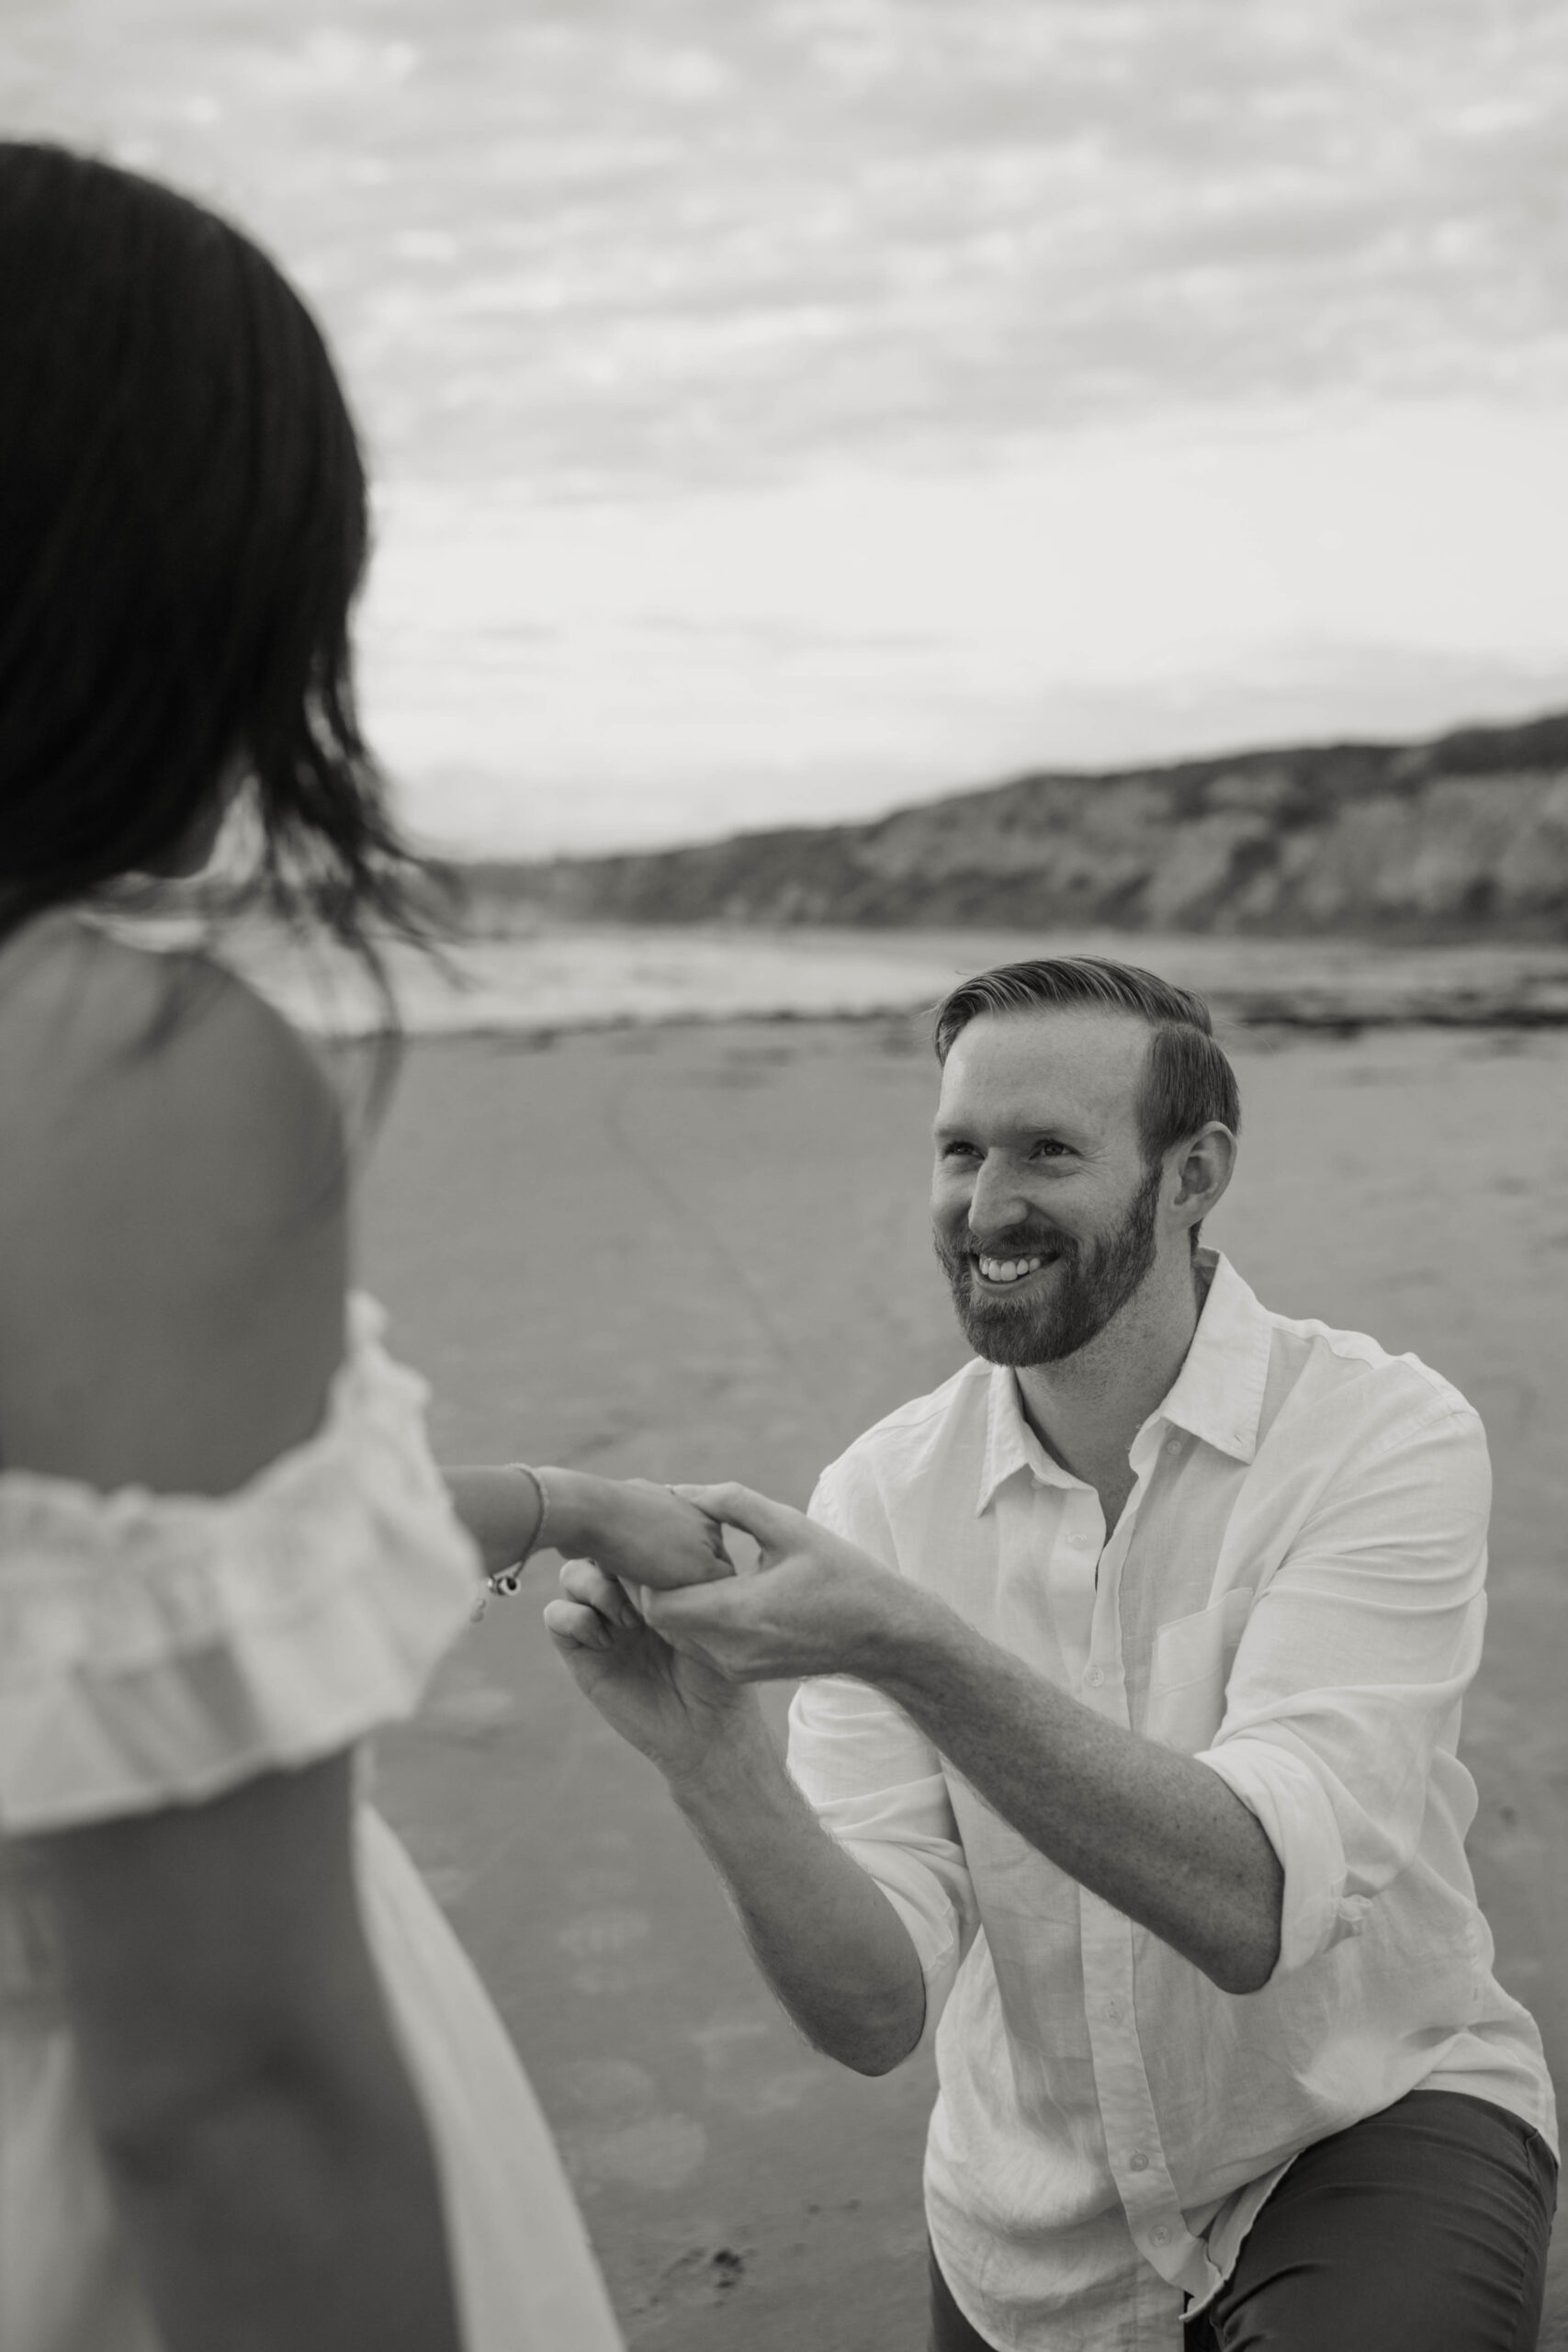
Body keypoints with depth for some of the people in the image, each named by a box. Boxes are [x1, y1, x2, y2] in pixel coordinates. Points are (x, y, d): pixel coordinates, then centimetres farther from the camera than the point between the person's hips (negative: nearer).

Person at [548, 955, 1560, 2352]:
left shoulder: (1385, 1436, -18)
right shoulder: (885, 1491, -10)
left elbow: (1260, 1903, -30)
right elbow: (878, 2013, -15)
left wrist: (904, 1642, -39)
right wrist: (715, 1762, -34)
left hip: (1368, 2124, -3)